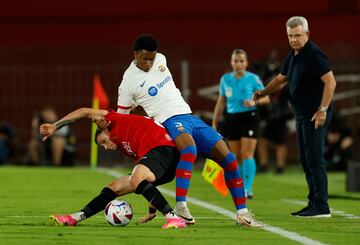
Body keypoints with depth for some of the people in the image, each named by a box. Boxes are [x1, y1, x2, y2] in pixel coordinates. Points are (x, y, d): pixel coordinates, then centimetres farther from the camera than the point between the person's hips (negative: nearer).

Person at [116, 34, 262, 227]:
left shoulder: (160, 59, 10)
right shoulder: (129, 81, -7)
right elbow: (121, 117, 4)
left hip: (189, 116, 7)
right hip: (171, 120, -7)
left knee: (227, 158, -4)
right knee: (189, 148, -40)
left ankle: (242, 213, 3)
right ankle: (180, 207, -45)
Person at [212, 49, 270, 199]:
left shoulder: (253, 79, -2)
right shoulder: (225, 79, 7)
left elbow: (266, 98, 2)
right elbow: (220, 103, 14)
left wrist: (254, 101, -19)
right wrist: (214, 123, 12)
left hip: (249, 118, -3)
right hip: (231, 119, 3)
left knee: (247, 154, -12)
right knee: (236, 157, 6)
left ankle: (248, 189, -15)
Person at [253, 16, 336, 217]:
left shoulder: (314, 55, -15)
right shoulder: (293, 56, 14)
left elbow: (330, 82, -20)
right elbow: (281, 79, 28)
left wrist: (322, 110, -22)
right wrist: (263, 92, 16)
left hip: (316, 115, -10)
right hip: (302, 115, 10)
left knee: (314, 160, -11)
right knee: (306, 161, 12)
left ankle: (321, 207, -10)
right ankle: (314, 203, 17)